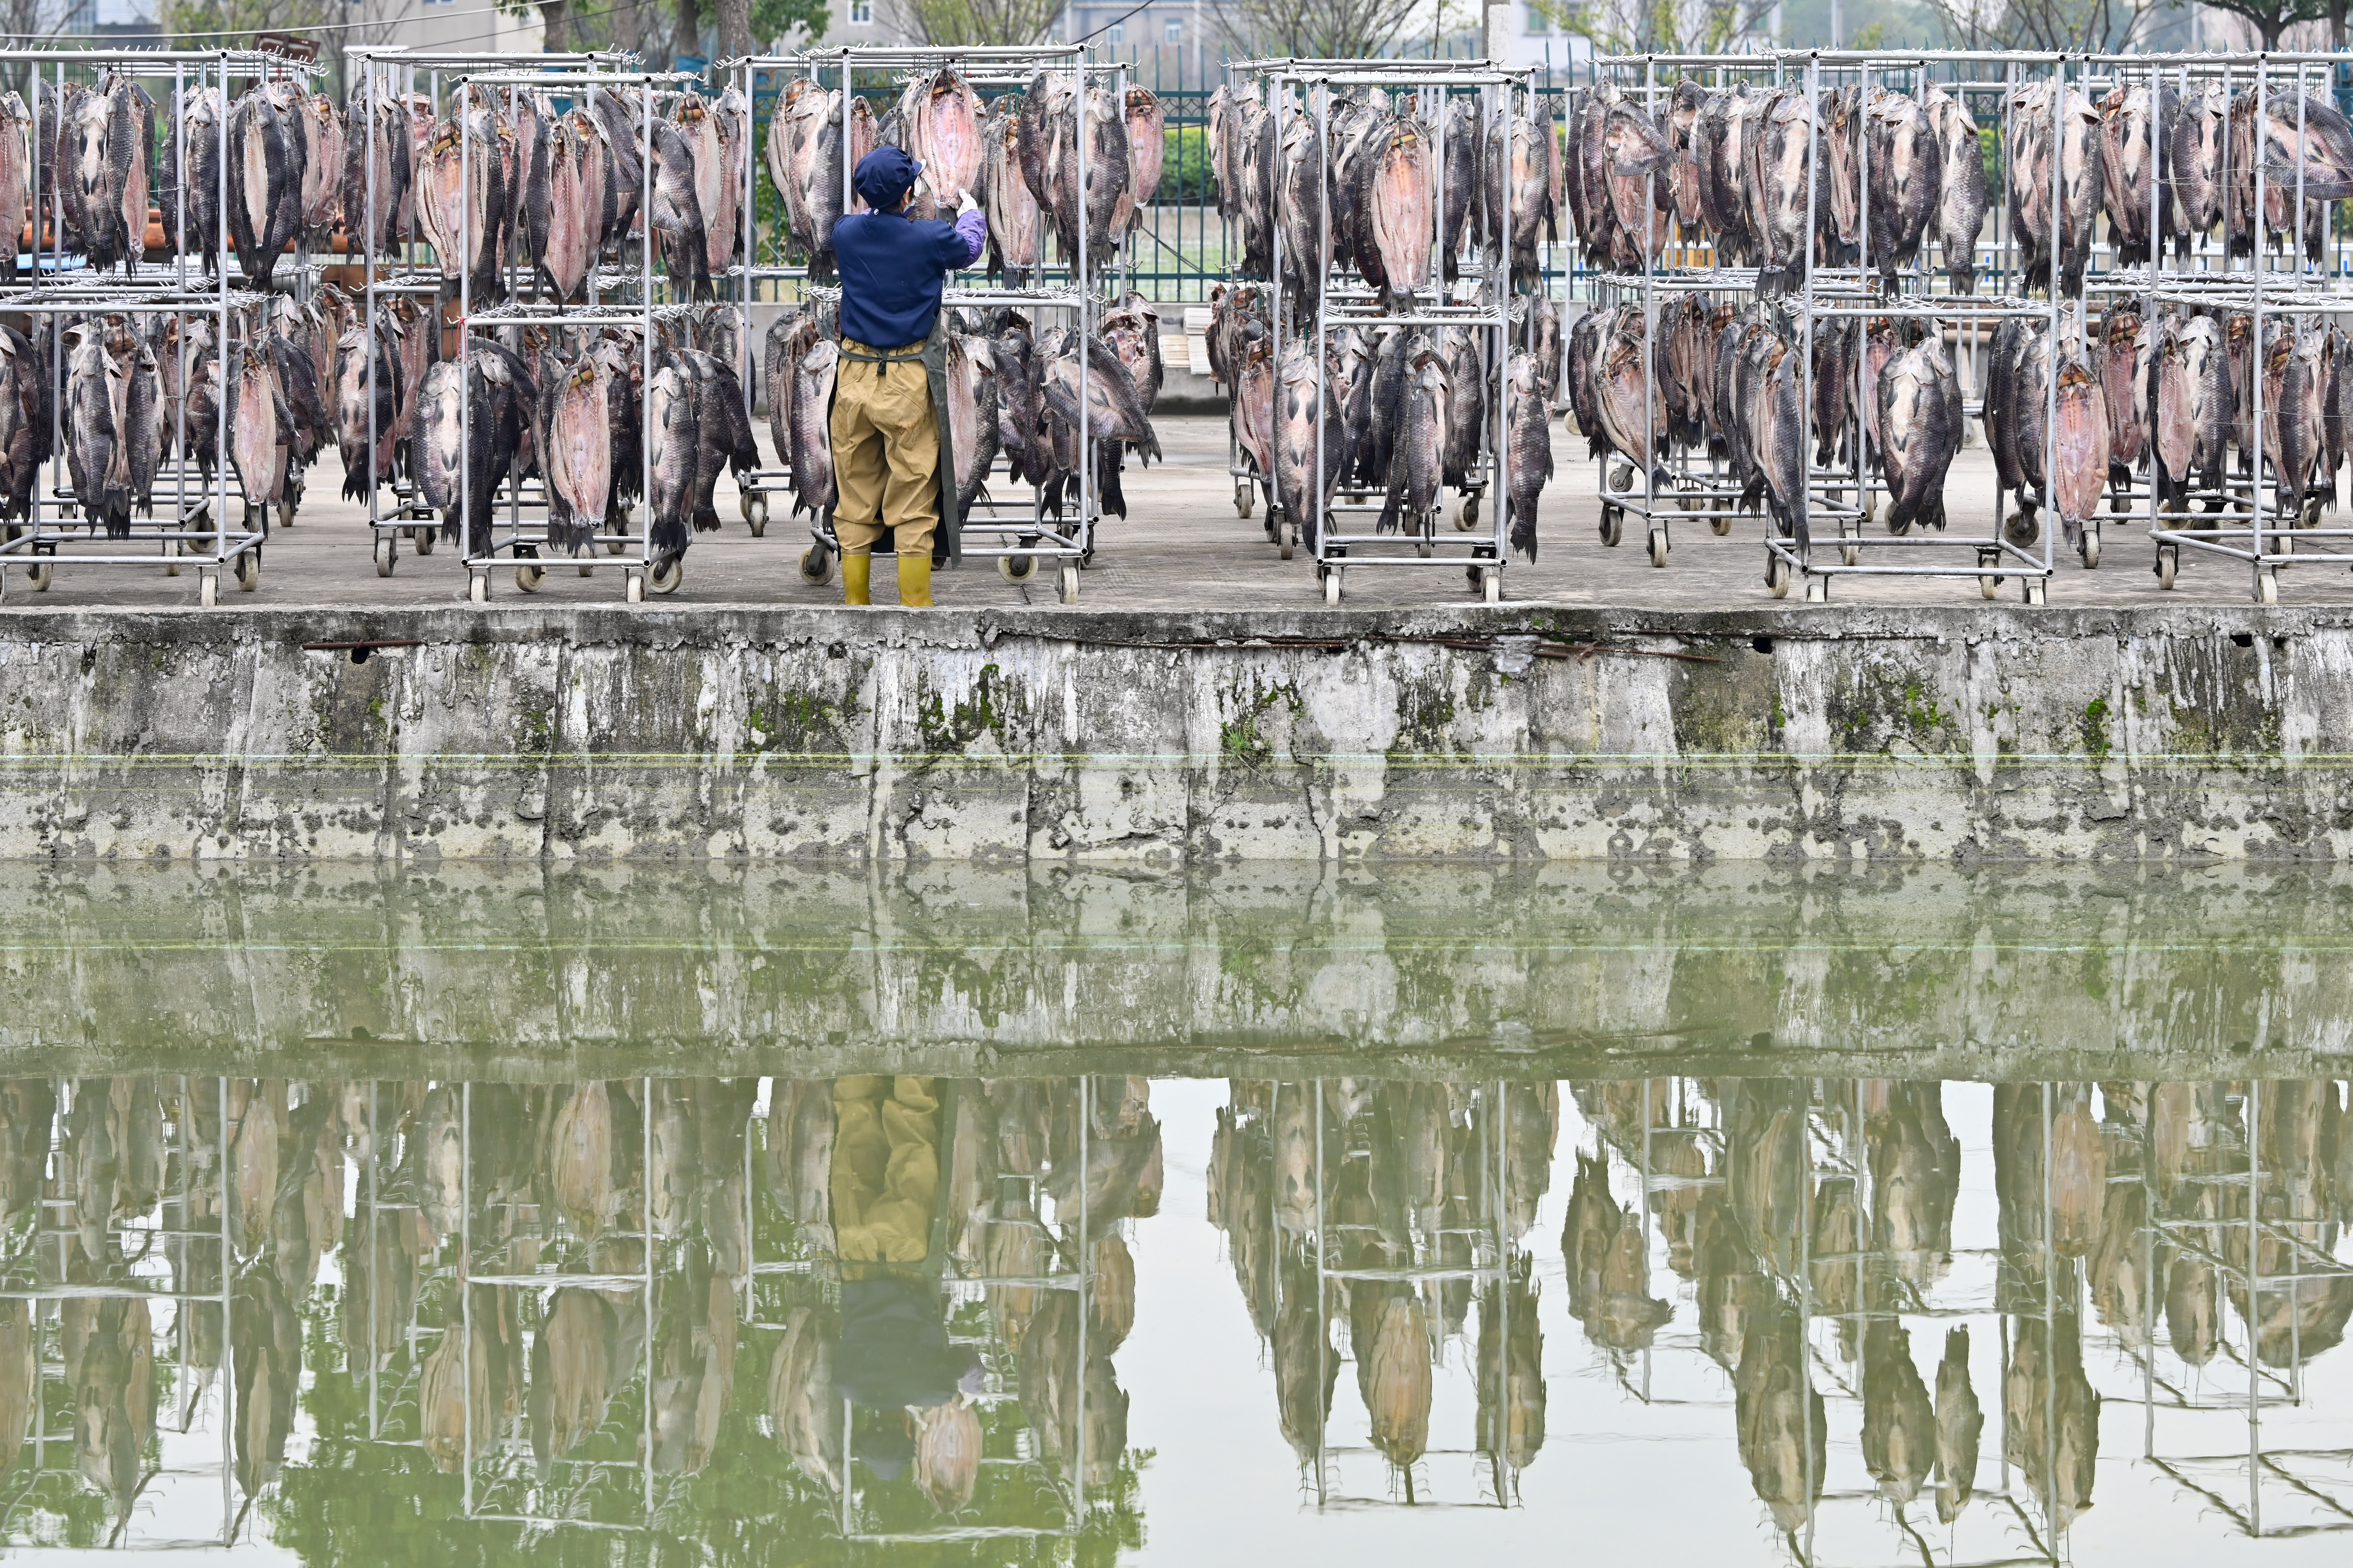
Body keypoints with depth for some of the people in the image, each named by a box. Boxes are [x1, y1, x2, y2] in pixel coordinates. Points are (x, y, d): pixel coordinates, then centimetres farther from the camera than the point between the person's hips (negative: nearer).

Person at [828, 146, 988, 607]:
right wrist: (967, 207, 33)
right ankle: (915, 606, 0)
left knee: (856, 502, 10)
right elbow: (970, 246, 13)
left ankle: (855, 605, 14)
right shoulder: (930, 239, -11)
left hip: (855, 379, 4)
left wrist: (886, 201, 42)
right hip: (910, 383, -4)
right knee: (914, 503, 0)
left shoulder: (846, 233, -2)